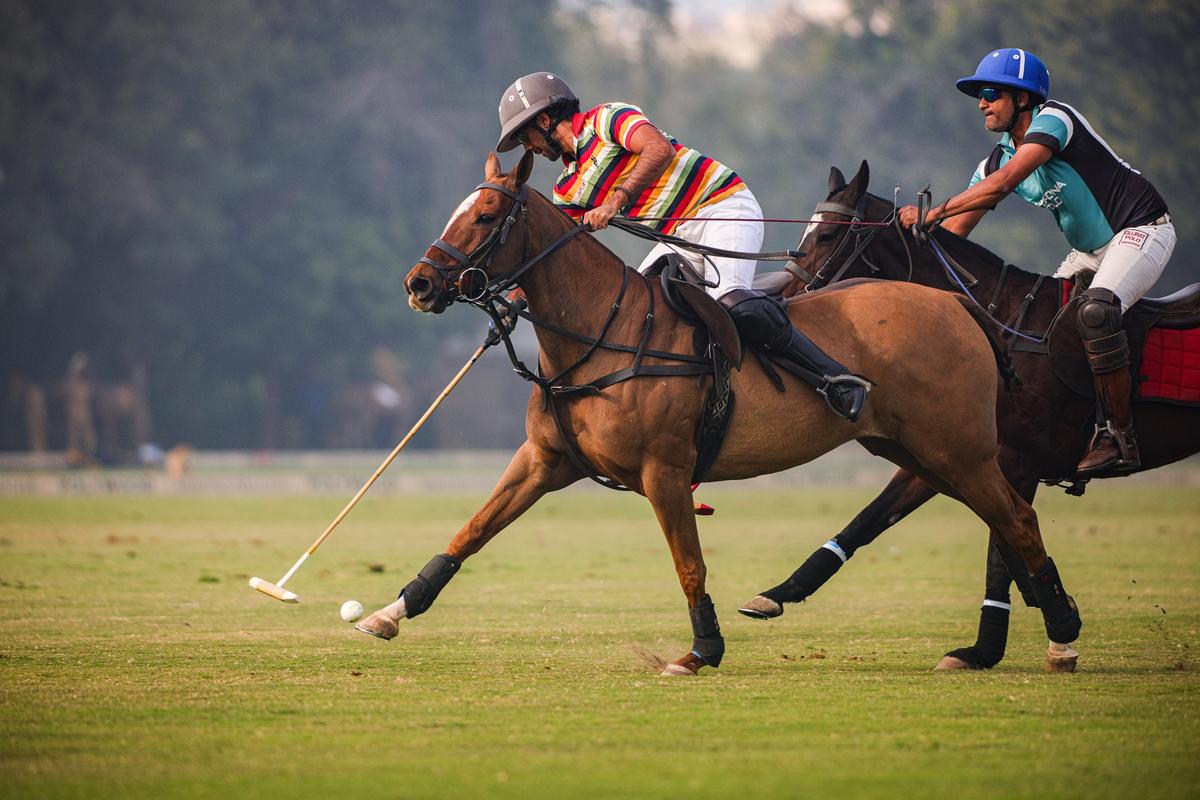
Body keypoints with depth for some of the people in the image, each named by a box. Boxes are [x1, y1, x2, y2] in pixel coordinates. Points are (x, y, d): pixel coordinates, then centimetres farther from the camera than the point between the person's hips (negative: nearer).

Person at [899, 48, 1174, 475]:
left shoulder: (1053, 118, -19)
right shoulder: (997, 159, 5)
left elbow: (1003, 182, -33)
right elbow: (954, 233, 3)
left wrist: (933, 212, -36)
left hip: (1142, 231, -10)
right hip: (1089, 250, 10)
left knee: (1095, 311, -32)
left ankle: (1119, 437, -28)